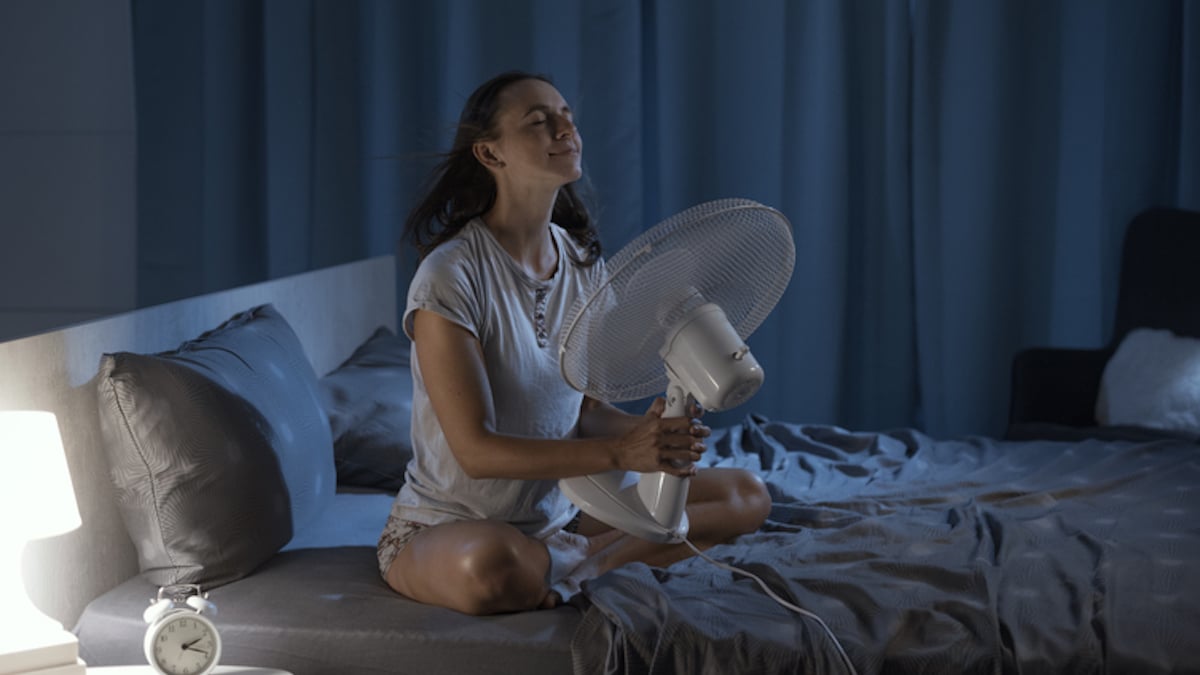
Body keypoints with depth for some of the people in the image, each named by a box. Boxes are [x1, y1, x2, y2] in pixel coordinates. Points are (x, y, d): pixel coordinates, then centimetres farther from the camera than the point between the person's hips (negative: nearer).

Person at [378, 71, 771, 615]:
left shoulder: (584, 264, 3)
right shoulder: (450, 275, -20)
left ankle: (572, 562, -14)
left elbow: (586, 410, 6)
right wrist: (619, 453, -32)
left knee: (746, 497, -1)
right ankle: (593, 561, -11)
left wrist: (649, 431, -17)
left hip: (559, 511, 7)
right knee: (491, 566, -43)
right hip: (444, 527, -7)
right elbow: (476, 451, -23)